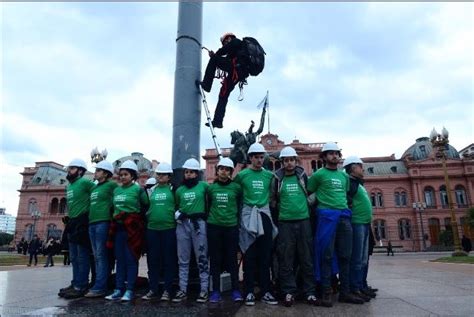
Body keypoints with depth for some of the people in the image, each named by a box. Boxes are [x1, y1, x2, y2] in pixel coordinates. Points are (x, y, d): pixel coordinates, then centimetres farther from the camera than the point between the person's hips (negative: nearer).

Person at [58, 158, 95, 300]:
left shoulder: (84, 182, -11)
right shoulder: (69, 185, 17)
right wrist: (70, 220, 19)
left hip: (82, 222, -9)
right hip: (72, 222, 9)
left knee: (82, 256, -5)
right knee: (74, 257, 13)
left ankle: (81, 286, -1)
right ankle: (75, 283, 21)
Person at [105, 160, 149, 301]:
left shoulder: (138, 189, -3)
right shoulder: (116, 190, 13)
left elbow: (146, 205, 2)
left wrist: (135, 215, 3)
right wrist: (117, 217, 12)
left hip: (132, 228, -5)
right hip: (118, 227, 6)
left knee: (131, 259, -2)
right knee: (120, 259, 9)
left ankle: (129, 290, 4)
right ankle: (119, 289, 15)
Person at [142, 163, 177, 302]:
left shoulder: (173, 189, 1)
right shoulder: (152, 189, 12)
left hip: (169, 229, -4)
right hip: (152, 229, 4)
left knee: (169, 259, 3)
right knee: (152, 260, 9)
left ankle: (167, 290, 13)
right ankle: (153, 289, 21)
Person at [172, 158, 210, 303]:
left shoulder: (203, 186, 1)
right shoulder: (179, 190, 11)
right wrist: (177, 213, 2)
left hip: (198, 223, -3)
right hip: (182, 224, 4)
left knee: (202, 258, 1)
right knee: (183, 259, 8)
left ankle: (204, 290, 9)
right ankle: (182, 290, 17)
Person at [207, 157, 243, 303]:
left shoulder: (236, 187, 1)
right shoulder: (211, 188, 5)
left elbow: (241, 205, 9)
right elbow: (208, 206, 14)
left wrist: (237, 220, 7)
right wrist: (211, 217, 9)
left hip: (231, 227, -1)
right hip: (214, 227, 1)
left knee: (232, 259, 4)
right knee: (215, 259, 6)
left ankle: (236, 290, 15)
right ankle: (216, 291, 15)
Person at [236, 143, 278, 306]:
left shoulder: (269, 175, 7)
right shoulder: (242, 174, 0)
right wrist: (243, 203, 1)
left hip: (265, 216, 3)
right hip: (248, 216, -2)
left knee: (265, 256, 7)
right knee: (249, 256, 3)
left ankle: (265, 292, 16)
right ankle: (249, 292, 13)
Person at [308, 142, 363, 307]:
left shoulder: (344, 176, 18)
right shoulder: (318, 174, 1)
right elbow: (308, 194, 4)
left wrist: (344, 207, 16)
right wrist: (320, 203, 2)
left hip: (344, 216, 6)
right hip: (327, 215, -6)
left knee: (345, 255, 7)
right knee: (327, 255, -3)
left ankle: (345, 292, 15)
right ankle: (327, 292, 3)